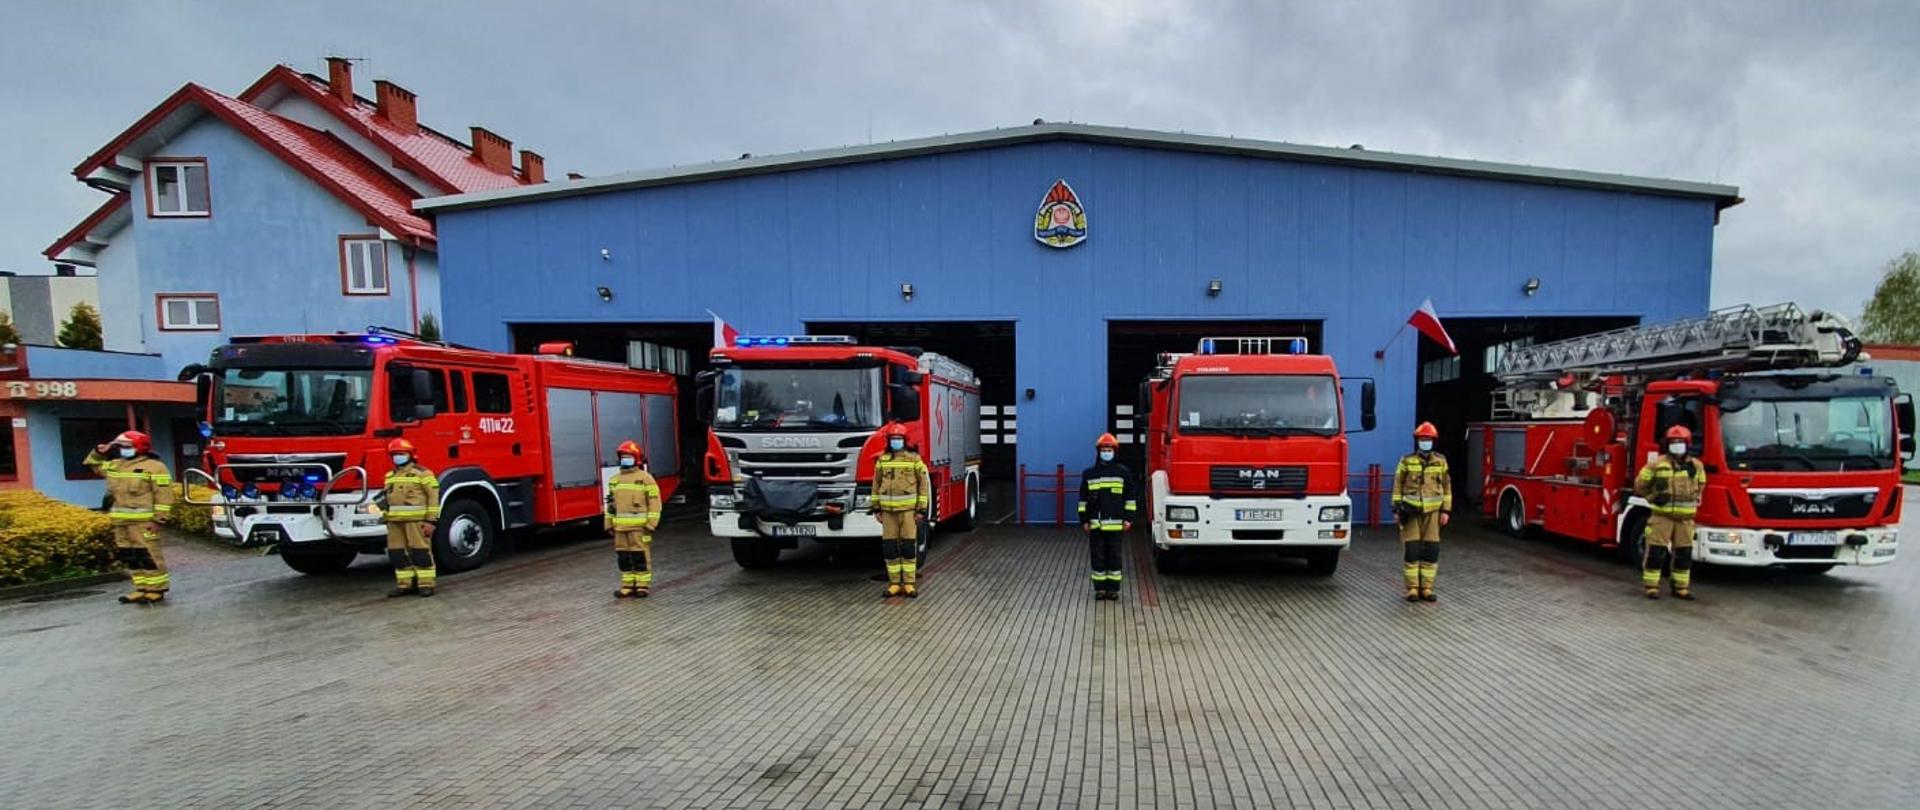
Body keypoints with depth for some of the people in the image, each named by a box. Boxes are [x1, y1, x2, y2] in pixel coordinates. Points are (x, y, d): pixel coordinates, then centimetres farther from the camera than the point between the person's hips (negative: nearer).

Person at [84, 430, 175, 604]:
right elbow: (93, 466, 36)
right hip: (121, 520, 8)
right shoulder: (114, 465, 15)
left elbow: (163, 495, -13)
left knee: (148, 555, -8)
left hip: (143, 521, -8)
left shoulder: (154, 467, -9)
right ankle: (142, 588, 18)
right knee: (128, 556, 11)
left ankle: (157, 590, -3)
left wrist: (158, 518, -18)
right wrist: (98, 453, 15)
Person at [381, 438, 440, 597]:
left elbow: (434, 497, -7)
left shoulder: (422, 473, -4)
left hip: (416, 520, -7)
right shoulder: (390, 476, 18)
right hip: (395, 521, 7)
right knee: (397, 552, 8)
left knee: (421, 551, -6)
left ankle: (426, 584, -1)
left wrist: (430, 520, -13)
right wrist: (386, 518, 18)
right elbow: (388, 498, 24)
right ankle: (404, 584, 17)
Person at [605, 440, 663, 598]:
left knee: (640, 556, -2)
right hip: (620, 527, 6)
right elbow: (610, 503, 18)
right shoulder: (614, 479, 15)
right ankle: (628, 585, 18)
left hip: (639, 526, -6)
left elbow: (654, 501, -7)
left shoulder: (645, 478, -3)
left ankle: (642, 585, 7)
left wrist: (651, 523, -12)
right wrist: (609, 523, 14)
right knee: (623, 556, 9)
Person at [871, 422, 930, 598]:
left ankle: (909, 584, 7)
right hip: (888, 510, 3)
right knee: (890, 547, 3)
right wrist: (876, 509, 7)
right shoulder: (882, 460, 7)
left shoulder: (914, 459, -1)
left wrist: (921, 510, -5)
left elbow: (924, 484, -1)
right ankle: (895, 583, 12)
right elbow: (876, 485, 11)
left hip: (908, 509, -3)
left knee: (909, 547, -2)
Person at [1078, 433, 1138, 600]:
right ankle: (1100, 588, 13)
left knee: (1114, 557, 5)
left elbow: (1131, 497, 3)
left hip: (1116, 524, -1)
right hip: (1095, 524, 1)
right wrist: (1084, 520, 5)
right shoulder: (1089, 474, 6)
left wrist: (1128, 518, -3)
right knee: (1098, 557, 5)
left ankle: (1113, 588, 13)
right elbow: (1083, 499, 9)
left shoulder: (1124, 472, 2)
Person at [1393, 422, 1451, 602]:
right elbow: (1398, 485, 3)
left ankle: (1426, 588, 10)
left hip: (1432, 512, 2)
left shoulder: (1440, 461, 6)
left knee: (1431, 550, 1)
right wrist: (1396, 509, -3)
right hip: (1411, 511, -2)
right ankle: (1412, 588, 4)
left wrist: (1446, 510, 3)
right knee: (1411, 549, -4)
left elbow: (1446, 486, 9)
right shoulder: (1407, 461, 1)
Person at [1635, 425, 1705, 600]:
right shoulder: (1658, 464, -4)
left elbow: (1701, 485, 25)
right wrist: (1653, 498, 2)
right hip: (1662, 515, -4)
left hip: (1685, 517, 4)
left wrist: (1694, 500, 16)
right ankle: (1651, 586, 2)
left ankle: (1681, 587, 20)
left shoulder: (1696, 465, 7)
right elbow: (1640, 484, 4)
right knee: (1656, 551, -5)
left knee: (1684, 553, 9)